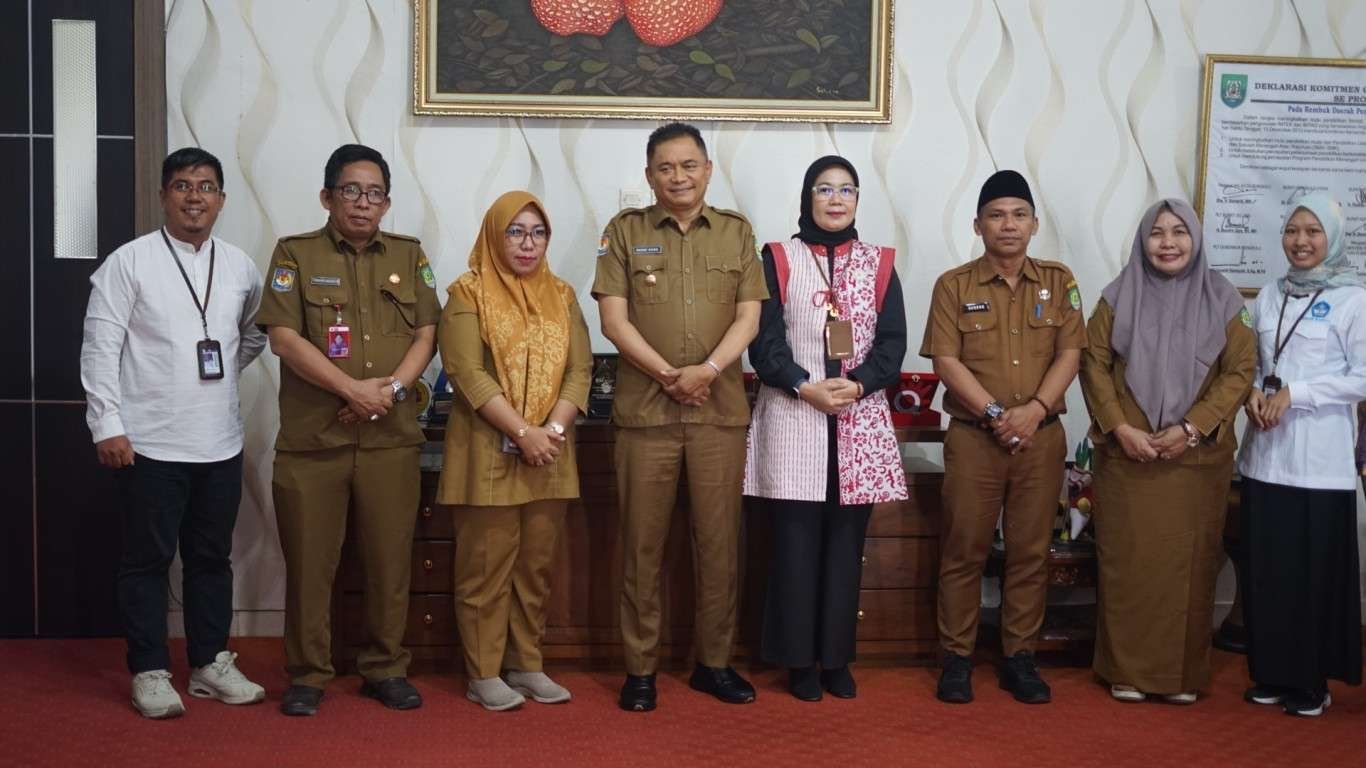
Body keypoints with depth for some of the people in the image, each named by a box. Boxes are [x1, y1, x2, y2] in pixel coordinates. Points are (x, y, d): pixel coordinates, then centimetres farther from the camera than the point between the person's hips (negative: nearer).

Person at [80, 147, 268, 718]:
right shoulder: (129, 261, -5)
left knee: (212, 558, 13)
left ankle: (211, 664, 25)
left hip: (221, 444, 4)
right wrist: (107, 425, -12)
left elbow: (255, 334, 23)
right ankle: (149, 672, 15)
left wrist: (220, 372, 10)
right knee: (148, 559, 4)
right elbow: (99, 348, -8)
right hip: (150, 443, -4)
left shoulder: (240, 266, 7)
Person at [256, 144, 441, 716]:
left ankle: (386, 669, 20)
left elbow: (426, 335, 7)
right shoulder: (295, 254, 3)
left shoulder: (409, 256, 12)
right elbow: (284, 338, -7)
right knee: (309, 561, 3)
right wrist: (353, 390, -14)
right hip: (312, 438, -2)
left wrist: (392, 389, -10)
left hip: (391, 438, 2)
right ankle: (307, 675, 16)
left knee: (390, 559, 6)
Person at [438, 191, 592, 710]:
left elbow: (580, 369, 5)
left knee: (536, 564, 9)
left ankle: (526, 665, 20)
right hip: (488, 451, -4)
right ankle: (483, 674, 8)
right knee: (486, 566, 0)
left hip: (550, 453, 5)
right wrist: (522, 432, -18)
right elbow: (467, 374, -13)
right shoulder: (468, 294, -3)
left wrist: (554, 428, -11)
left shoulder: (561, 296, 12)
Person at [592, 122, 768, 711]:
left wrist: (708, 369, -14)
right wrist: (668, 373, -13)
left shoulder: (736, 232, 10)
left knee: (719, 540, 5)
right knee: (642, 542, 3)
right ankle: (639, 668, 13)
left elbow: (748, 318, 2)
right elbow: (614, 319, -2)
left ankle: (715, 662, 18)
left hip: (721, 409, 1)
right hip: (645, 409, -1)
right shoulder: (625, 231, 6)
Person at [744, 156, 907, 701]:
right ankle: (800, 660, 9)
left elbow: (893, 341, 3)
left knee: (846, 542, 5)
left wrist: (856, 385, -14)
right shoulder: (778, 260, 4)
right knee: (796, 542, -1)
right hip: (792, 421, -2)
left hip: (861, 422, 2)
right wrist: (806, 387, -17)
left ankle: (837, 657, 15)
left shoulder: (879, 264, 10)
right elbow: (763, 339, -4)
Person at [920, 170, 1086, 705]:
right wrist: (996, 415, -15)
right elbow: (946, 361, -6)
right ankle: (956, 657, 12)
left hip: (1042, 438, 2)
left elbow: (1070, 353, 1)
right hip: (974, 438, -2)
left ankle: (1020, 658, 17)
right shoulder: (954, 285, 1)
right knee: (963, 550, 2)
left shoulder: (1059, 281, 8)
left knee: (1031, 551, 7)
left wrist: (1035, 410, -14)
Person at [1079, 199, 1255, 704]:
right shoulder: (1120, 296, 4)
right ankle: (1127, 670, 12)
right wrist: (1120, 427, -11)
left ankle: (1183, 673, 15)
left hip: (1198, 458, 0)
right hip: (1127, 455, 0)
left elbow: (1241, 370, 0)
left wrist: (1192, 428, -11)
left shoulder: (1221, 299, 3)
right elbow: (1094, 364, 1)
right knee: (1127, 562, 2)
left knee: (1187, 563, 4)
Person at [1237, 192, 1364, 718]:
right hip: (1264, 453, 5)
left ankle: (1312, 681, 12)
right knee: (1265, 567, 8)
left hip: (1319, 459, -5)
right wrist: (1254, 394, -4)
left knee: (1315, 570, 1)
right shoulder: (1269, 295, 11)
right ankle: (1272, 673, 19)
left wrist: (1294, 393, -15)